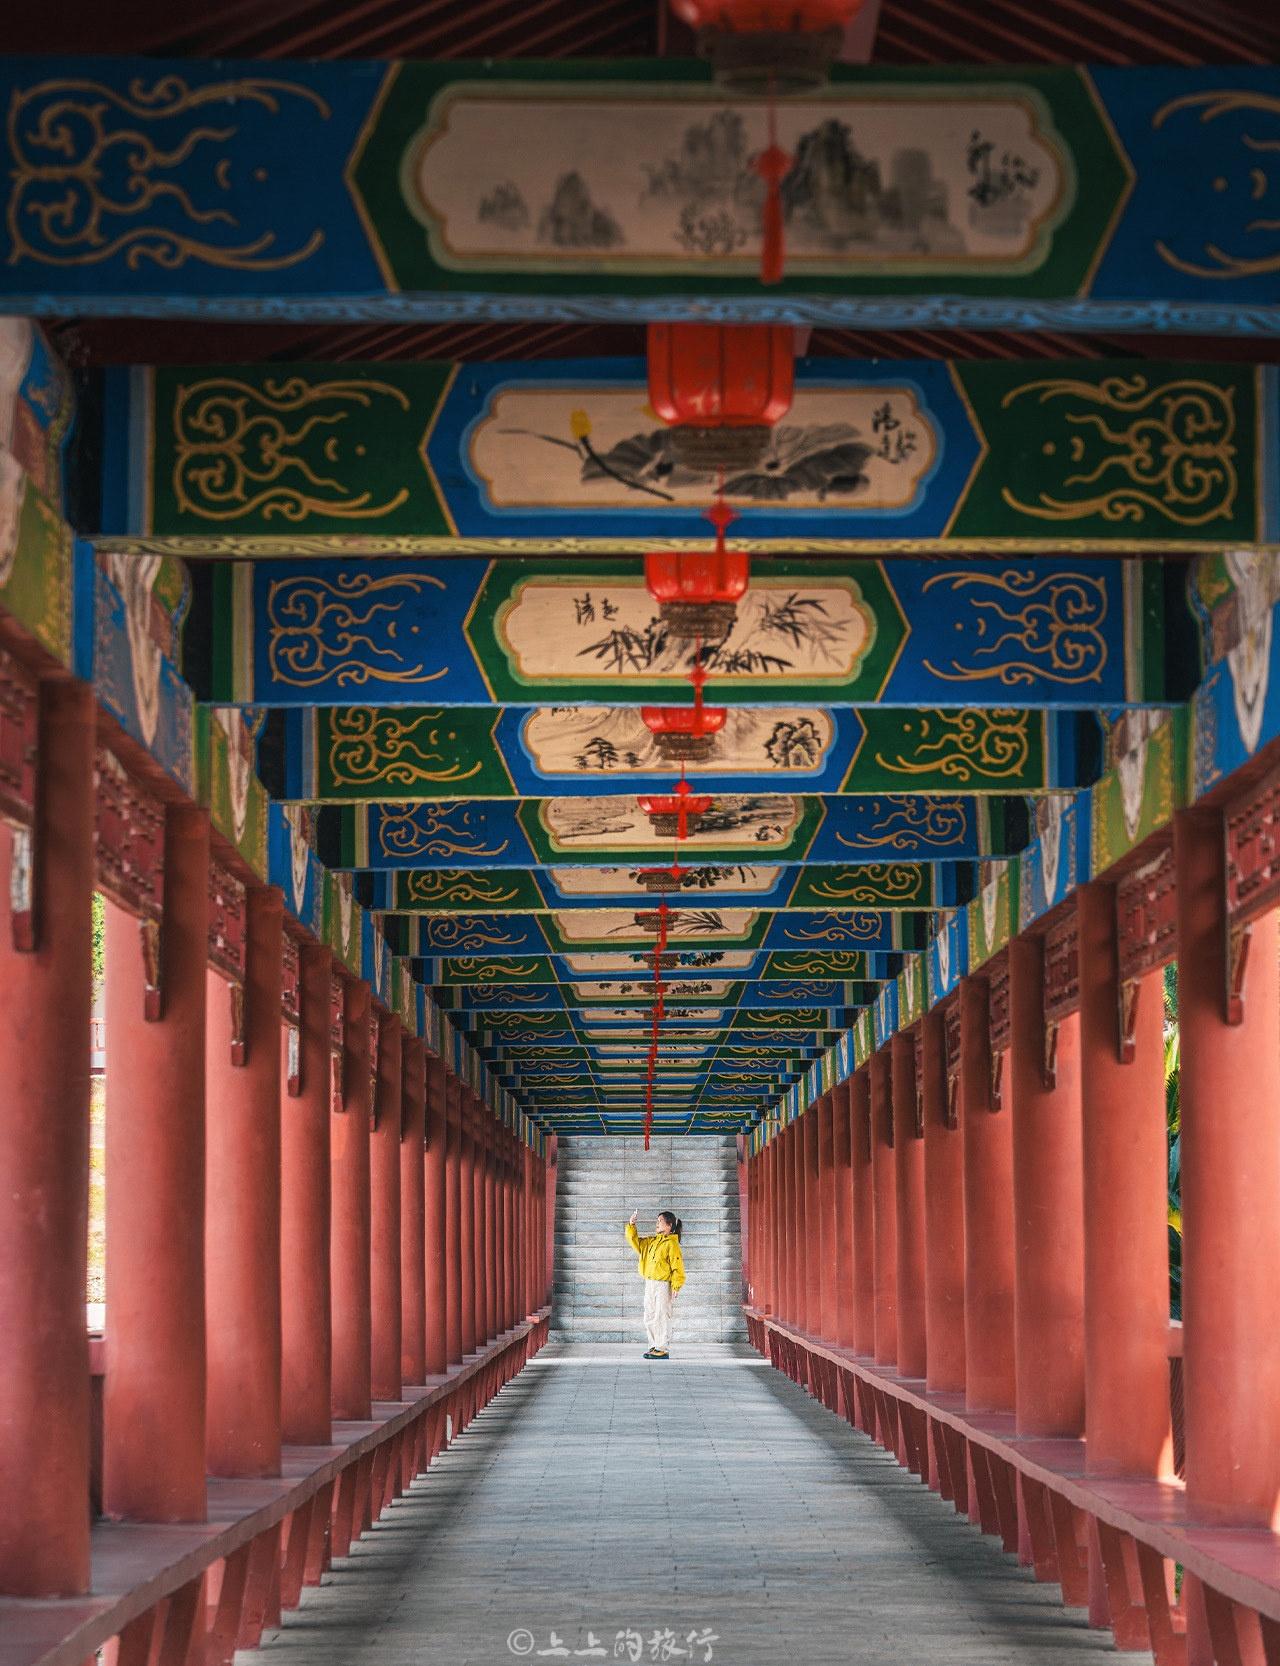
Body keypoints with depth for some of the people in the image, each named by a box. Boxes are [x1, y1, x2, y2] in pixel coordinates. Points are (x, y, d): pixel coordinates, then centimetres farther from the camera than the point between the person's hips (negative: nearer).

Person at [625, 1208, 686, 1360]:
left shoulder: (671, 1243, -9)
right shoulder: (651, 1242, 15)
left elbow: (677, 1266, -13)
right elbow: (635, 1241, 20)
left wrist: (676, 1286, -19)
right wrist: (631, 1225, 7)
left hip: (663, 1285, -8)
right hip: (649, 1284, 8)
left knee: (662, 1317, -8)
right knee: (649, 1318, 10)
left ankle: (663, 1349, -5)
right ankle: (654, 1346, 18)